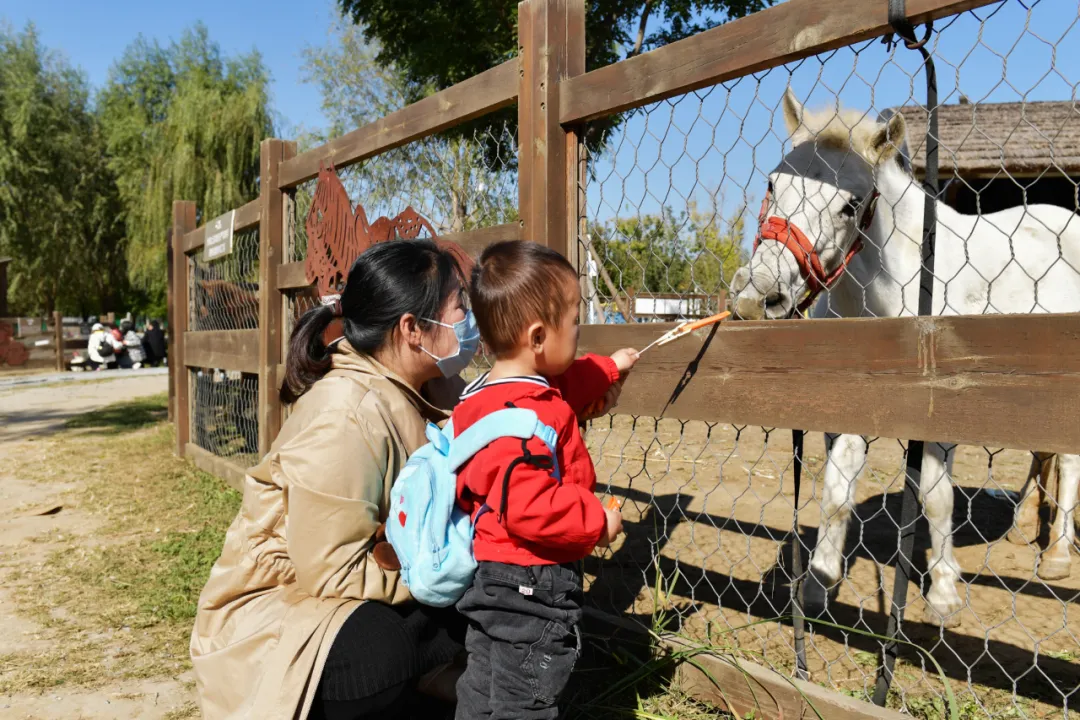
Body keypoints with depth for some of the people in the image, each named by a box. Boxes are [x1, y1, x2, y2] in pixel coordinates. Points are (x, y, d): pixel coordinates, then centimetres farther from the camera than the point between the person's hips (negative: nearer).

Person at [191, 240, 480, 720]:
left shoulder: (432, 389, -4)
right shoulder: (343, 418, -27)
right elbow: (334, 574, -25)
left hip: (342, 595, 7)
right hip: (267, 611, -7)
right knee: (383, 653, -33)